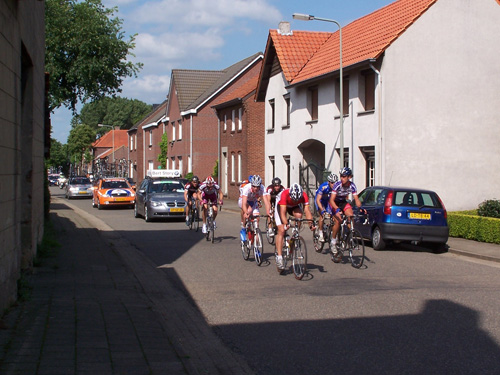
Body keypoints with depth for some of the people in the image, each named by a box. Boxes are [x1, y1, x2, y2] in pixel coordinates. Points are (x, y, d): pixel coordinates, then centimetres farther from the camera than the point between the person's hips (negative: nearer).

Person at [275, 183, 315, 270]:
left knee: (299, 215, -33)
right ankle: (279, 256, -14)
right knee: (281, 231, -15)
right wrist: (286, 224, -60)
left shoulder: (304, 196, -32)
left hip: (294, 207, 3)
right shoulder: (284, 194, -40)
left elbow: (307, 210, -37)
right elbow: (283, 212, -44)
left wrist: (311, 223, -52)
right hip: (281, 205, -3)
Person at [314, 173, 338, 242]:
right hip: (320, 199, -4)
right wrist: (322, 210, -48)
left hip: (328, 200, 4)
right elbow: (318, 200, -36)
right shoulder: (323, 187, -34)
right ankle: (321, 234, -13)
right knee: (322, 215, -23)